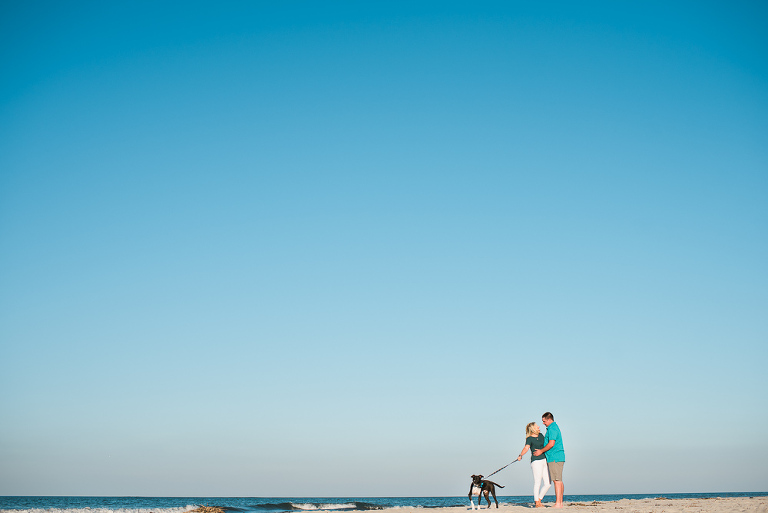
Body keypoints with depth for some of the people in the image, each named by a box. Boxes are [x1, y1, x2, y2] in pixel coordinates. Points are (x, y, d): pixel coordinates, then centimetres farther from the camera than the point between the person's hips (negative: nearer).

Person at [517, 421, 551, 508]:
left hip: (545, 461, 7)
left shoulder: (540, 435, 15)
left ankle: (539, 499, 17)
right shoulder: (529, 438, -6)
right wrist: (520, 455, -36)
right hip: (536, 461, -7)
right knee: (537, 483, -6)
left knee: (548, 483, 4)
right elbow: (526, 447, -22)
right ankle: (537, 503, 1)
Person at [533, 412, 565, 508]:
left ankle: (557, 503, -14)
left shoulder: (552, 429, -12)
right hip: (559, 457, 11)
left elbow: (551, 444, -20)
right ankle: (560, 503, 10)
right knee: (559, 481, 9)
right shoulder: (555, 427, 20)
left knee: (557, 480, -12)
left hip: (554, 458, -11)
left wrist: (541, 451, -8)